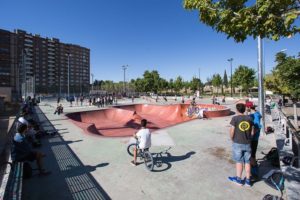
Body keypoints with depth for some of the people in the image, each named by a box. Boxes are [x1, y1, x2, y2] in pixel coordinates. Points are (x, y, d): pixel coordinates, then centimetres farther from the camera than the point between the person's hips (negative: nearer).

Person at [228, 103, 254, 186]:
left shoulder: (235, 118, -14)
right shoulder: (249, 118, 0)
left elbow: (232, 131, -13)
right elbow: (252, 132, 3)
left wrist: (232, 139, 5)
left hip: (238, 143, -4)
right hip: (247, 143, 4)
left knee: (239, 161, 9)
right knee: (247, 162, 14)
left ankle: (239, 179, 22)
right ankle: (248, 180, 25)